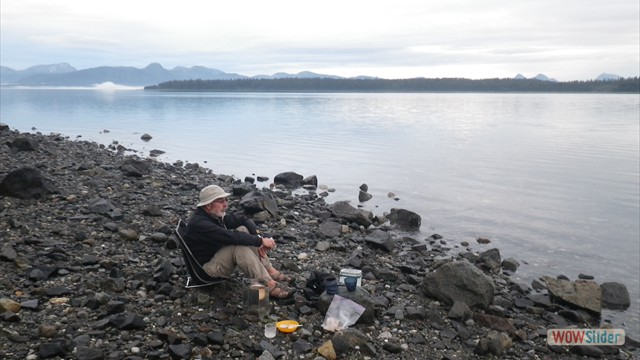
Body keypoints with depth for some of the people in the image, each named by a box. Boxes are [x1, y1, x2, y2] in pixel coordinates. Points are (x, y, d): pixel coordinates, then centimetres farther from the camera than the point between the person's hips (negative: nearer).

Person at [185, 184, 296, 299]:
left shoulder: (217, 215, 1)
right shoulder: (199, 223, -26)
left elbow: (244, 219, 4)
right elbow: (230, 237, -34)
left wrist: (259, 237, -14)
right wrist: (260, 241, -29)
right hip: (206, 267, -9)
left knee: (243, 229, -6)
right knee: (239, 246, -31)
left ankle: (270, 271, -9)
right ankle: (269, 286, -32)